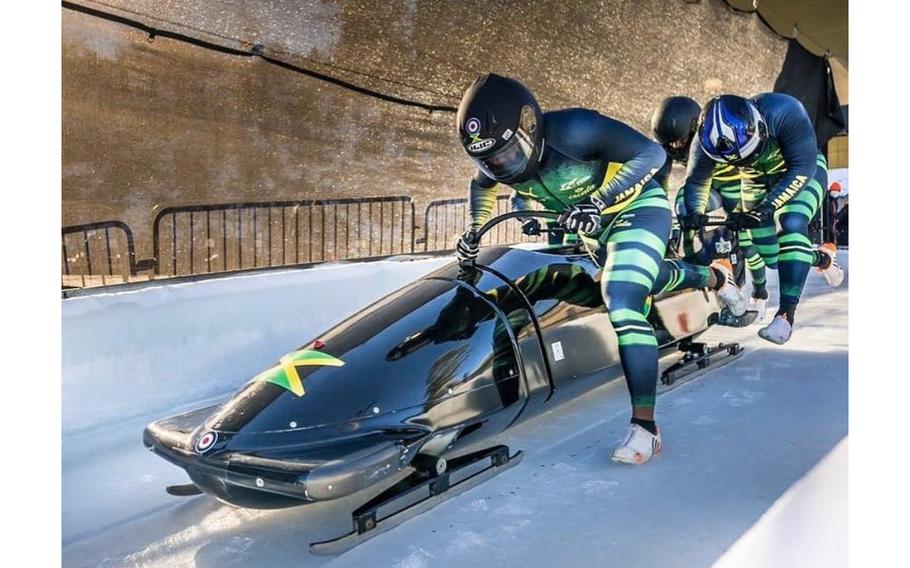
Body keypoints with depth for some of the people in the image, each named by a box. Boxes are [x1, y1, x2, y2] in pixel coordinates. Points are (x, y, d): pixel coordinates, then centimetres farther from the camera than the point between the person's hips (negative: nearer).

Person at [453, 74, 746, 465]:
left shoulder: (571, 130, -37)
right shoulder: (496, 157, -17)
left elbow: (651, 154, -31)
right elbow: (482, 187, 8)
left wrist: (598, 203, -40)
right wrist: (475, 229, -7)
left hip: (638, 209, -7)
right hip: (593, 227, 8)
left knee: (622, 303, -27)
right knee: (653, 281, 29)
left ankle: (645, 425, -21)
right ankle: (715, 278, 63)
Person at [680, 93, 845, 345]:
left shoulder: (783, 112, -38)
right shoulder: (708, 141, -30)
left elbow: (802, 168, -33)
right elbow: (695, 182, -17)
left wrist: (767, 207, -43)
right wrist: (694, 213, -37)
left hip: (803, 170, -3)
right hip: (758, 180, 4)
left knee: (792, 224, -30)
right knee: (772, 258, 1)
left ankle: (786, 314, -24)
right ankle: (823, 257, 32)